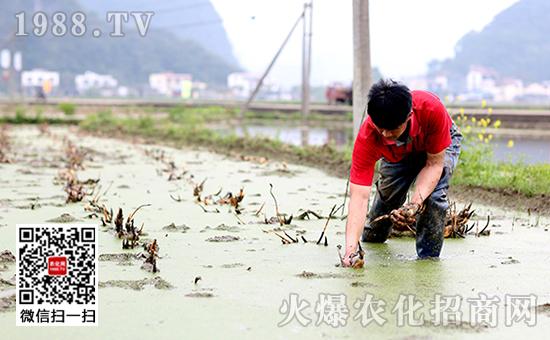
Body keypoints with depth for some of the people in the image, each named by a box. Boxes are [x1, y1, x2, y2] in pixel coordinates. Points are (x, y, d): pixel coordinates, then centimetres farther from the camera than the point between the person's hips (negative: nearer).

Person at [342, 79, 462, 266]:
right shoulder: (366, 138, -40)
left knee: (433, 194, -25)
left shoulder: (431, 109, -44)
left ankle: (429, 258, -9)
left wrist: (415, 203, -47)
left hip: (442, 143, -2)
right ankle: (370, 240, 33)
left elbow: (434, 163, -32)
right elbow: (359, 196, -42)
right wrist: (351, 248, -53)